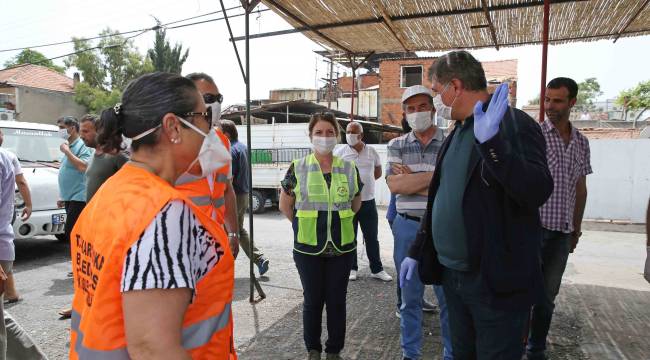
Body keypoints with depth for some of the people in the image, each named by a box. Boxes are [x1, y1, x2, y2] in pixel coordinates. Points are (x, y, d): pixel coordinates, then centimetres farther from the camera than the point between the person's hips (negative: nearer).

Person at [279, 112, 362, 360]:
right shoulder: (298, 168, -4)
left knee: (337, 300, 11)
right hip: (308, 248, -1)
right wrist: (304, 225, 5)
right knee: (313, 300, 11)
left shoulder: (349, 169, 1)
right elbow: (285, 205, 6)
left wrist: (339, 221, 9)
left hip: (342, 247, 2)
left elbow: (356, 203, 15)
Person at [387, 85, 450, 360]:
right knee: (409, 296, 14)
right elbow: (394, 185, -10)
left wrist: (411, 180, -13)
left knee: (449, 296, 10)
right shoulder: (396, 146, 4)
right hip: (407, 227, 2)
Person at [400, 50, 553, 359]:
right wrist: (416, 251, 15)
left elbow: (538, 192, -26)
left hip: (496, 281, -7)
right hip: (451, 274, 7)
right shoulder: (457, 133, 11)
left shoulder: (514, 125, -13)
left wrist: (491, 142, -37)